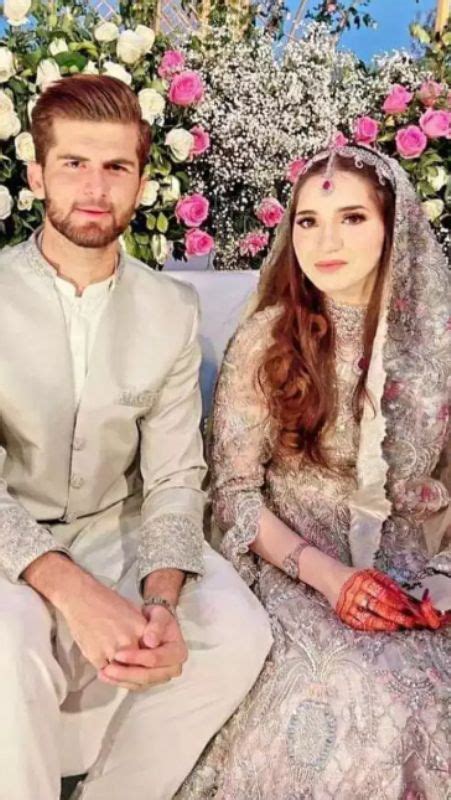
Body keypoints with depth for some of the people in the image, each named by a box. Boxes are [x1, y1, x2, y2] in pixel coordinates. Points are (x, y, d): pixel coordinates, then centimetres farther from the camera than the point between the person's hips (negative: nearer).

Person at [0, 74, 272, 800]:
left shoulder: (172, 311, -1)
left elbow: (174, 478, -4)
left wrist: (161, 598, -23)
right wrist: (73, 591, -32)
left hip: (118, 531, 3)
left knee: (237, 633, -20)